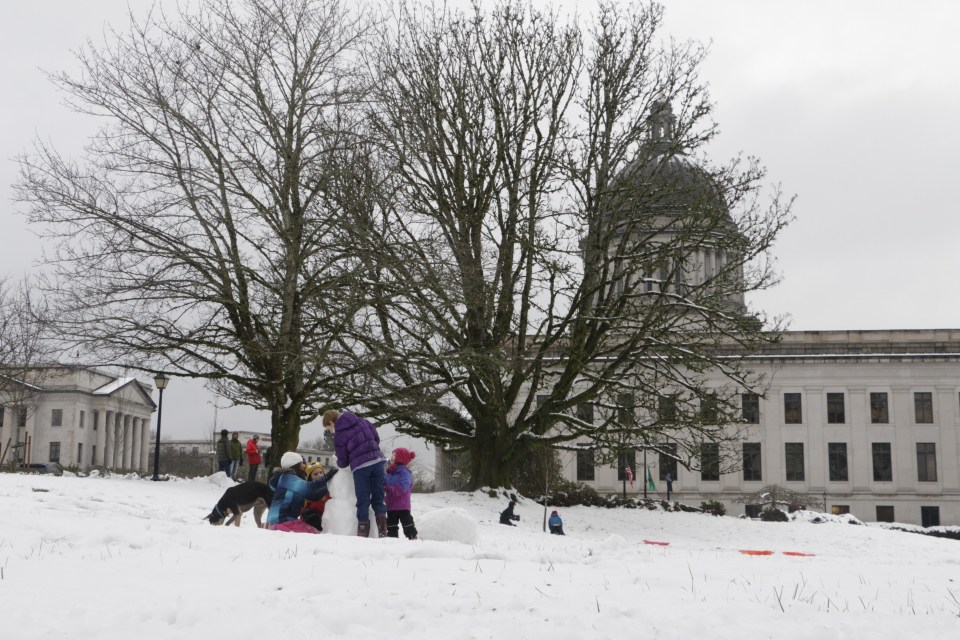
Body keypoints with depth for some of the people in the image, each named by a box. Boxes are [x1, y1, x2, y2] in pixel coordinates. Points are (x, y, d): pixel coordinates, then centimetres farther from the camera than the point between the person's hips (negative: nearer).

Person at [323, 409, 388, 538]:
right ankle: (382, 530, 3)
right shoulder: (361, 421, 11)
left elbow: (343, 462, 3)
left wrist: (338, 463, 25)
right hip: (377, 460, 4)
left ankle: (363, 532, 6)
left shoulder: (339, 435, -2)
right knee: (378, 497, 11)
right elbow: (376, 437, 15)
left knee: (363, 501, 6)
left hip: (360, 467, -4)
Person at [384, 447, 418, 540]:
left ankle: (412, 536, 5)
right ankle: (392, 536, 20)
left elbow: (402, 487, -26)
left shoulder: (405, 473, -14)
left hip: (402, 505, -8)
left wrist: (388, 489, -35)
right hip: (391, 505, 8)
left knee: (406, 521, -1)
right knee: (391, 522, 12)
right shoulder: (389, 472, 11)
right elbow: (385, 483, 19)